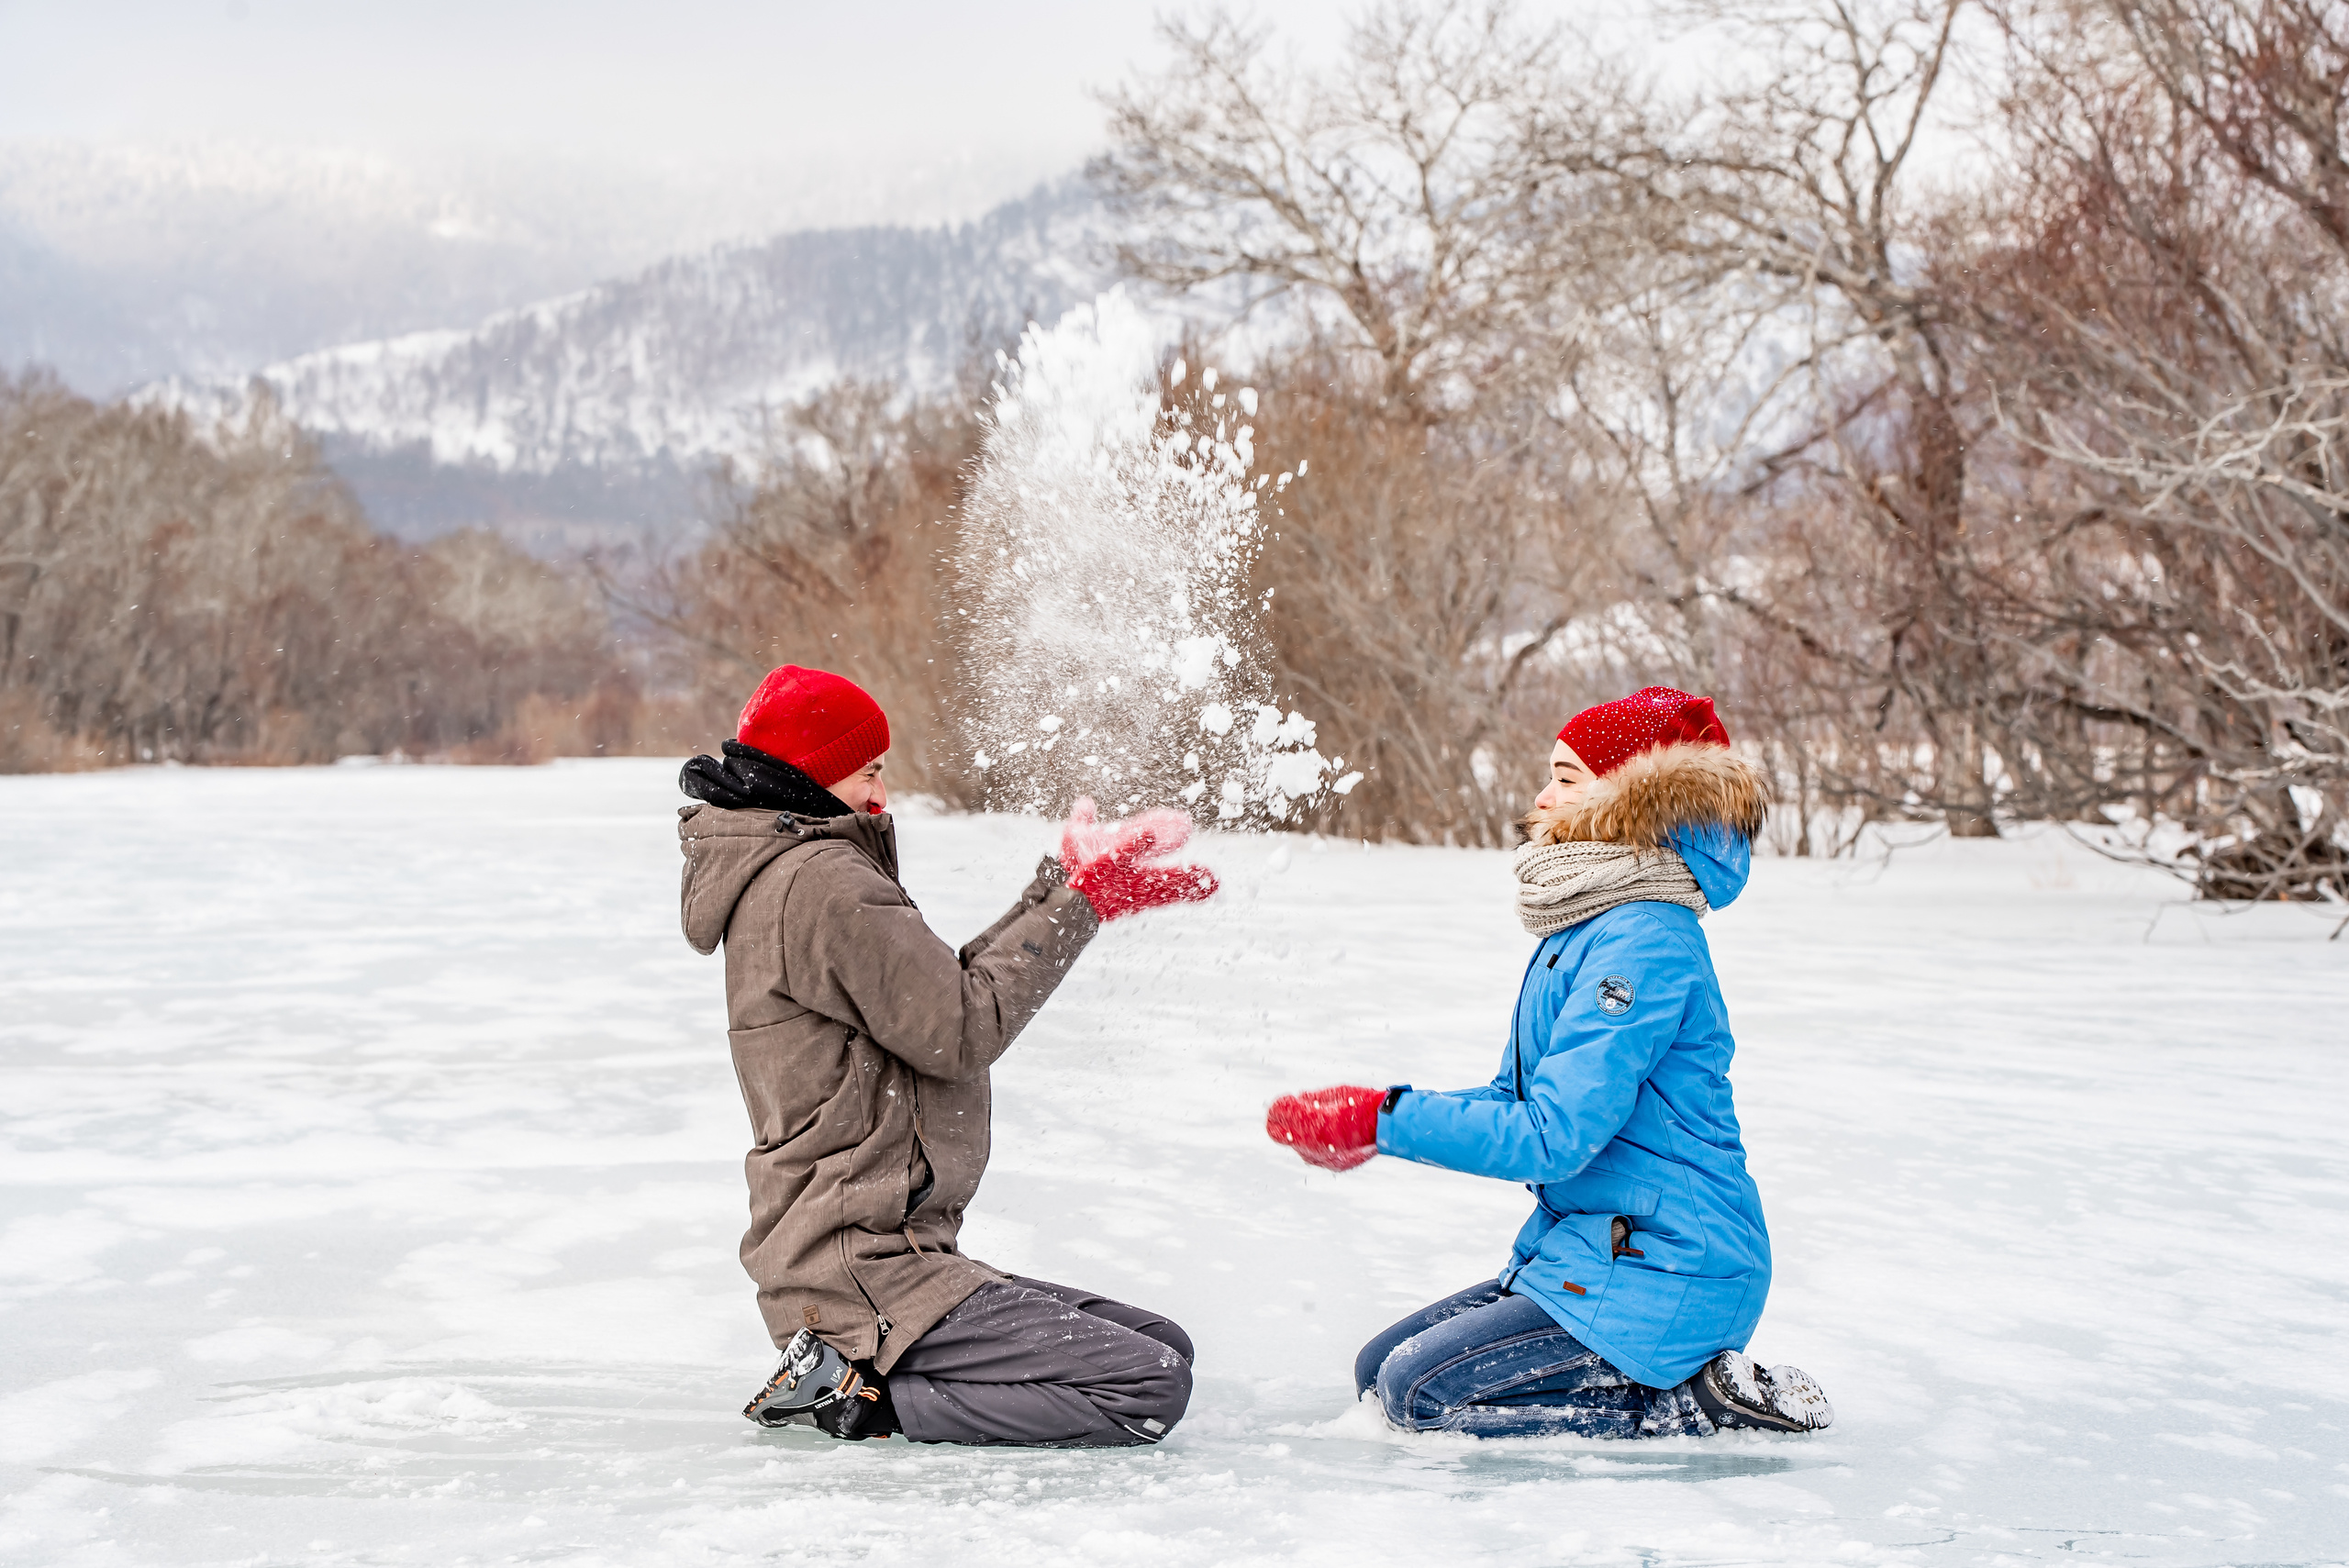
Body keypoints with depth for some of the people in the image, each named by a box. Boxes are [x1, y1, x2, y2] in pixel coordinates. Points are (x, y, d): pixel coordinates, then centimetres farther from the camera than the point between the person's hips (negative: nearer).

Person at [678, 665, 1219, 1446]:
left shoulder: (778, 873, 17)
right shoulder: (821, 881, -15)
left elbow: (946, 992, 17)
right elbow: (964, 1029, -15)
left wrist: (1063, 888, 13)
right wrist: (1075, 901, -6)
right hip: (863, 1270, -11)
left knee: (1164, 1346, 9)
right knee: (1151, 1386, -18)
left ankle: (855, 1371, 5)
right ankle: (859, 1396, -12)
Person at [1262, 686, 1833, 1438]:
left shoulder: (1644, 945, -20)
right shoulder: (1583, 929, 12)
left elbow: (1551, 1137, -24)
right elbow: (1523, 1098, 14)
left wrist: (1382, 1118, -19)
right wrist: (1361, 1123, -1)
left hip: (1665, 1276, -10)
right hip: (1587, 1245, 10)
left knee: (1420, 1392, -15)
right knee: (1377, 1369, 9)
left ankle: (1690, 1400, -7)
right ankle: (1695, 1377, 8)